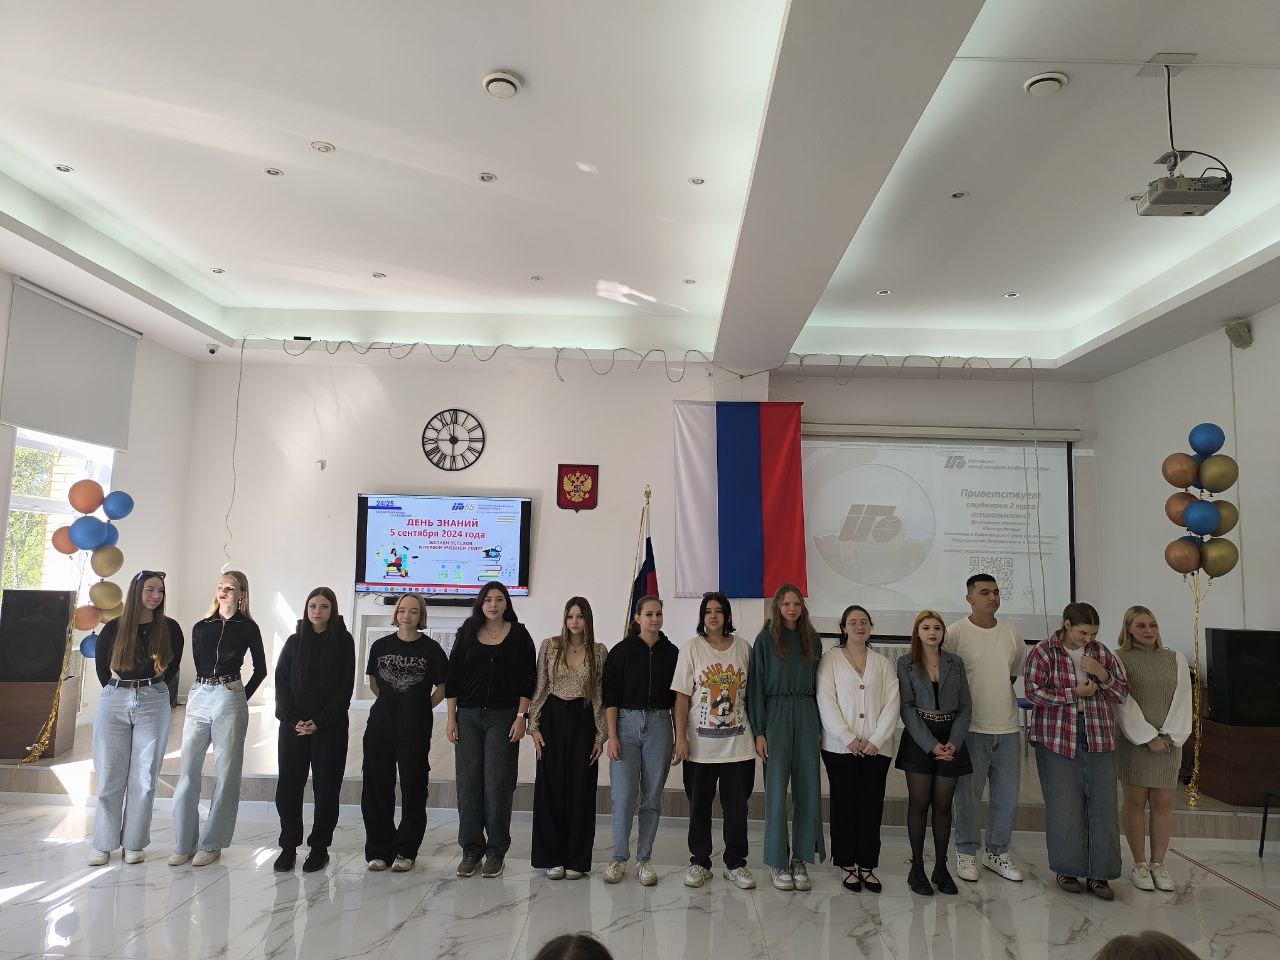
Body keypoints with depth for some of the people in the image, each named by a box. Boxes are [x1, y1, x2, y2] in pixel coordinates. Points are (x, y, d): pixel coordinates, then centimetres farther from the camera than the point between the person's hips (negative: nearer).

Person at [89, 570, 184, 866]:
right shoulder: (114, 628, 1)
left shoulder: (170, 628, 1)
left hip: (153, 704, 0)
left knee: (143, 778, 3)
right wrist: (118, 690, 13)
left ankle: (135, 844, 13)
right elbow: (101, 666, 13)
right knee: (110, 777, 4)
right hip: (113, 703, 1)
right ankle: (103, 844, 16)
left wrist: (151, 689, 10)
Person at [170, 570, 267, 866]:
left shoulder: (248, 628, 2)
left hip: (230, 699, -3)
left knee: (225, 773, 2)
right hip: (199, 697, 3)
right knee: (188, 770, 1)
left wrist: (243, 696, 5)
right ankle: (184, 843, 12)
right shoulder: (201, 627, 9)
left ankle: (212, 844, 12)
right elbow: (198, 664, 16)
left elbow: (260, 669, 10)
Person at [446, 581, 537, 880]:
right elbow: (453, 676, 7)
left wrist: (521, 717, -6)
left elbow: (527, 679, 1)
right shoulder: (467, 633, 8)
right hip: (468, 716, 2)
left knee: (497, 785, -1)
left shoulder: (519, 635, 3)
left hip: (503, 717, -2)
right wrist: (451, 718, 2)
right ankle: (471, 849, 16)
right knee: (468, 783, 3)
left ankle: (495, 852, 10)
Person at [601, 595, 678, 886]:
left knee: (652, 797, 6)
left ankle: (643, 859, 18)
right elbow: (611, 696, -1)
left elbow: (676, 699, 8)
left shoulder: (671, 653, 6)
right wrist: (612, 736, -8)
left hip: (659, 726, 2)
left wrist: (679, 739, 5)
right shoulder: (621, 651, 1)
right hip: (627, 723, -2)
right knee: (623, 797, -4)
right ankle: (619, 858, 12)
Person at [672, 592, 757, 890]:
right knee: (699, 805, 9)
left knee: (737, 806, 7)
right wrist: (680, 737, -8)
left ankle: (736, 864, 23)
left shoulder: (743, 648, 3)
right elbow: (682, 697, -3)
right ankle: (699, 863, 24)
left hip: (738, 743, 1)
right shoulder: (691, 648, -2)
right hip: (701, 744, -1)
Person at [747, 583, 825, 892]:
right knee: (777, 790, -2)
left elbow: (819, 684, 11)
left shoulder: (813, 640, 9)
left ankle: (800, 860, 14)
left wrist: (820, 727, 5)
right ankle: (779, 863, 9)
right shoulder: (765, 640, 0)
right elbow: (756, 686, -1)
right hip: (776, 715, -3)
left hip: (807, 716, 3)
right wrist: (759, 731, -7)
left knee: (807, 789, 3)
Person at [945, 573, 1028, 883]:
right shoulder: (956, 633, -9)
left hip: (1008, 728, 5)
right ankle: (967, 853, 21)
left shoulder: (1011, 633, 6)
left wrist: (996, 694, 11)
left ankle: (997, 852, 28)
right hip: (972, 728, -5)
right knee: (969, 795, 4)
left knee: (1007, 795, 12)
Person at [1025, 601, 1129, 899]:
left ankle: (1099, 874, 13)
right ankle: (1067, 869, 17)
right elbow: (1033, 692, -14)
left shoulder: (1101, 652, 8)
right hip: (1057, 739, -4)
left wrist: (1103, 675, -9)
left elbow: (1122, 693, 10)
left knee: (1103, 806, 3)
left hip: (1098, 739, 4)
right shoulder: (1043, 652, -5)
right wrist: (1075, 693, -14)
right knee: (1064, 807, 2)